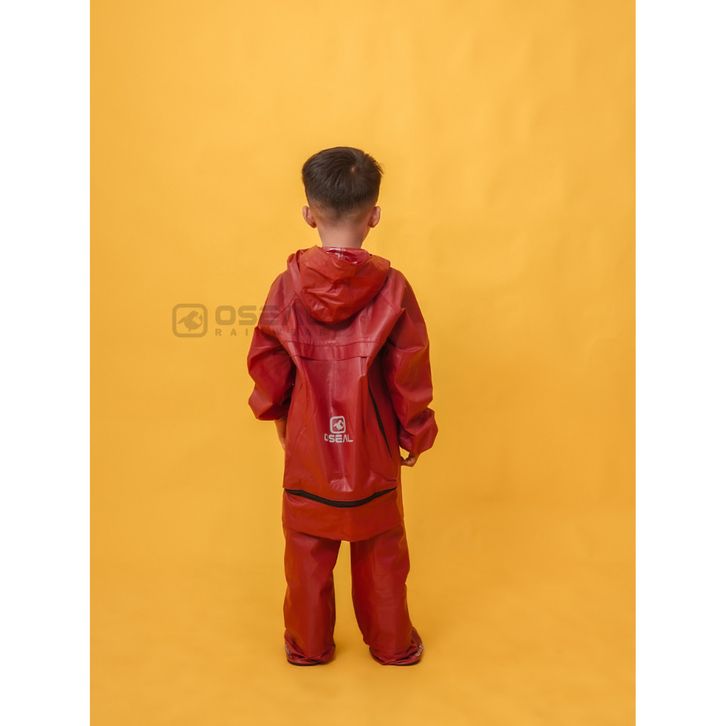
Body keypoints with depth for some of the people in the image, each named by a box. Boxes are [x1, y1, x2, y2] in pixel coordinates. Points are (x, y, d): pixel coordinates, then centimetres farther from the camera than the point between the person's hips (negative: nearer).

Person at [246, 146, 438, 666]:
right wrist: (416, 433, 5)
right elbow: (410, 374, -9)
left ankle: (307, 644, 33)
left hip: (307, 447, 1)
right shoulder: (392, 287, -13)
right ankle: (394, 644, 33)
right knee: (381, 551, 16)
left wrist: (275, 412, 15)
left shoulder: (288, 285, -11)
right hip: (373, 448, 0)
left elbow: (267, 366, -4)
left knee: (308, 549, 17)